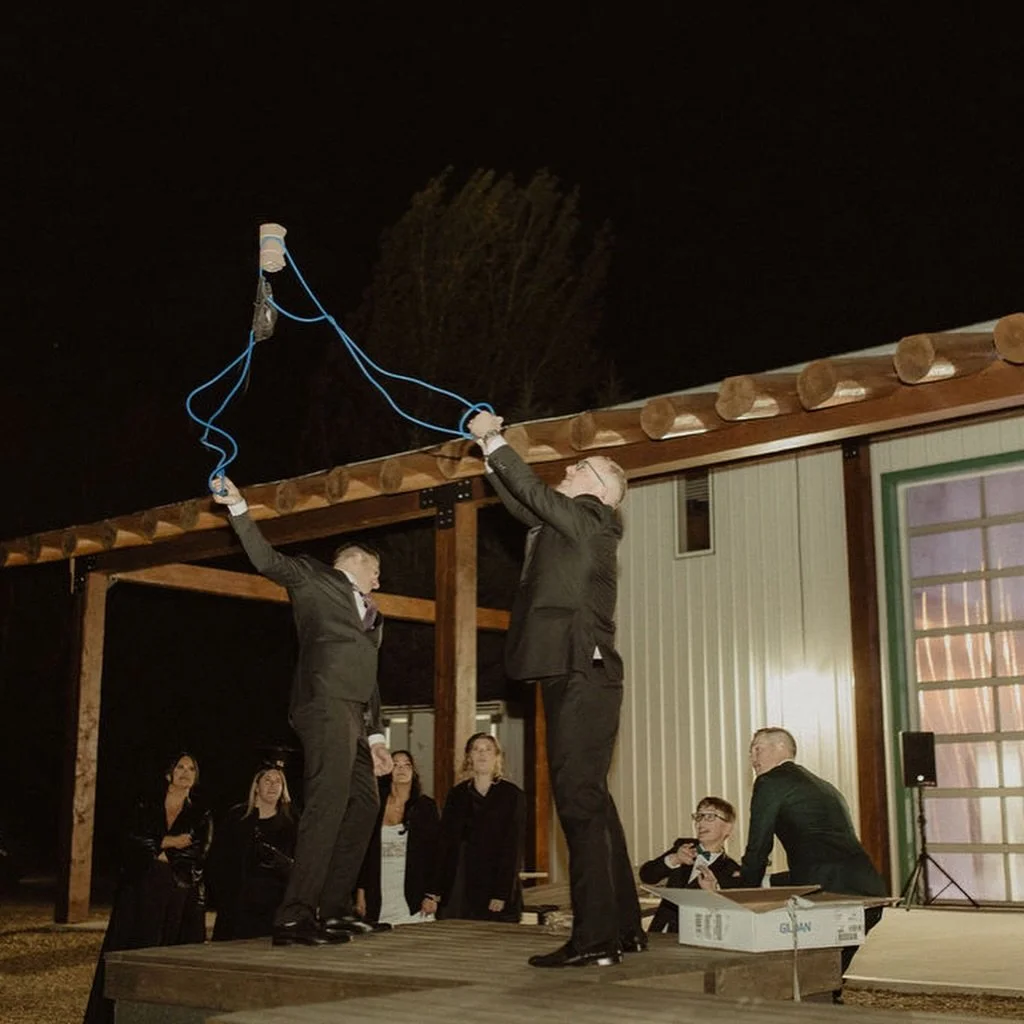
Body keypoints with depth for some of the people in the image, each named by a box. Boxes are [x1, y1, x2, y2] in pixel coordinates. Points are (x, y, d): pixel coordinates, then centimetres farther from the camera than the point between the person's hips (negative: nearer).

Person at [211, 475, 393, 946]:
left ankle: (334, 908, 16)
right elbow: (268, 560, -3)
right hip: (325, 701, -9)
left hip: (354, 713, 9)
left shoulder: (370, 615, 30)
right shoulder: (315, 577, 11)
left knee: (363, 805, 10)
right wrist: (238, 508, -15)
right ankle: (294, 917, -20)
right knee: (327, 803, -18)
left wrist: (375, 735, 19)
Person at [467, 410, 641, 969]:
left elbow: (532, 491, -7)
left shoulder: (589, 520, -4)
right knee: (590, 802, 11)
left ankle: (594, 937, -11)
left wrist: (492, 439, 5)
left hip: (582, 676, -10)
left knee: (579, 800, -12)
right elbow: (522, 502, 31)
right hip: (571, 677, 10)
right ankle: (624, 927, 18)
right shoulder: (567, 525, 20)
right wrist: (490, 449, 25)